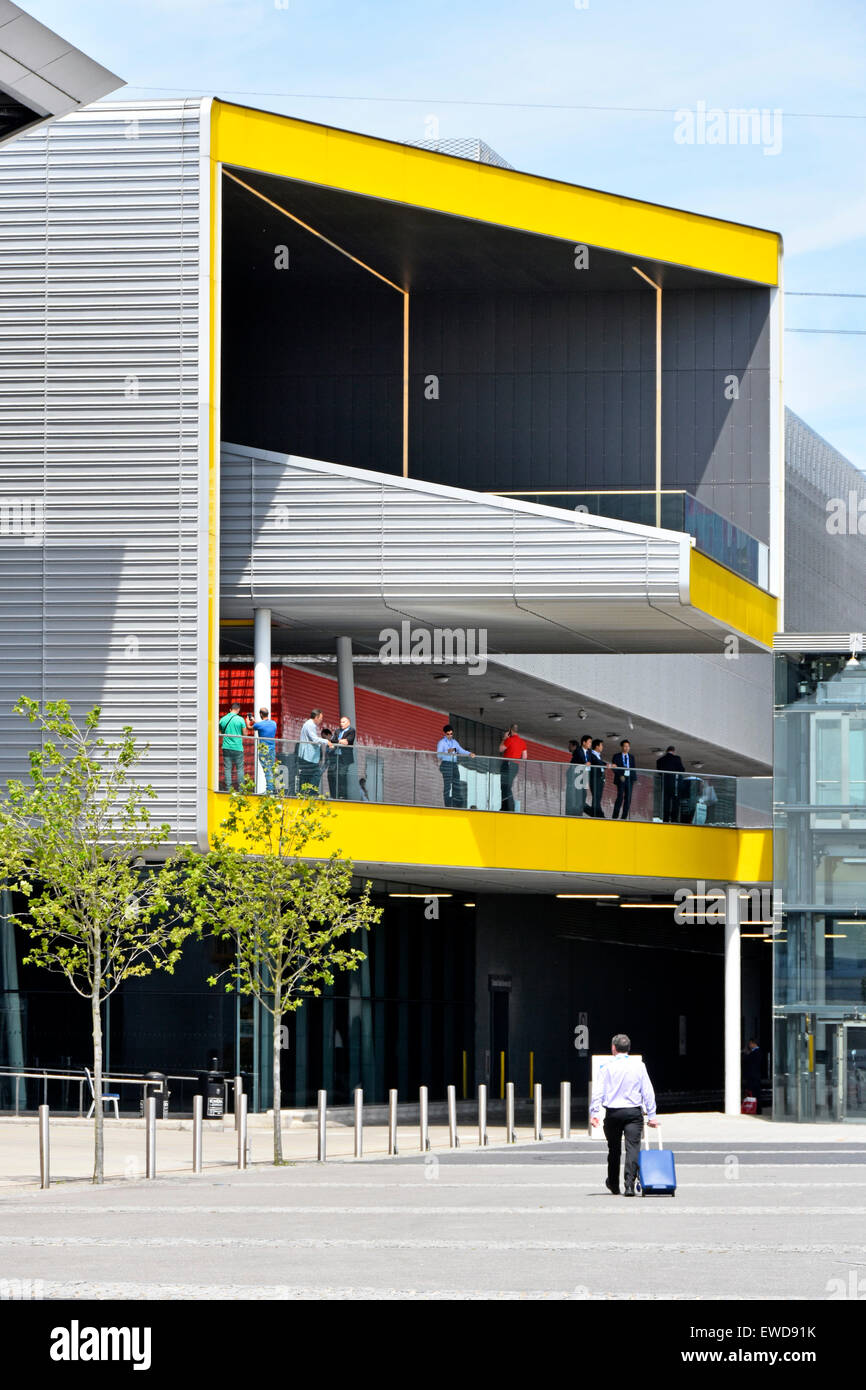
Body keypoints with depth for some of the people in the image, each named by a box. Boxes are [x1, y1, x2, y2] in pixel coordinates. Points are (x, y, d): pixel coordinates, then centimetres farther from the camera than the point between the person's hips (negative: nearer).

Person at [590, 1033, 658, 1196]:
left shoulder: (607, 1068, -1)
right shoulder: (639, 1067, 3)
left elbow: (598, 1092, -7)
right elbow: (648, 1092, 3)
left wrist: (594, 1113, -7)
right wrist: (651, 1115, 7)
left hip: (613, 1113, 0)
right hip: (633, 1112, 0)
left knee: (614, 1150, 13)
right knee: (633, 1147, -4)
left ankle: (613, 1185, 27)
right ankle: (629, 1185, -18)